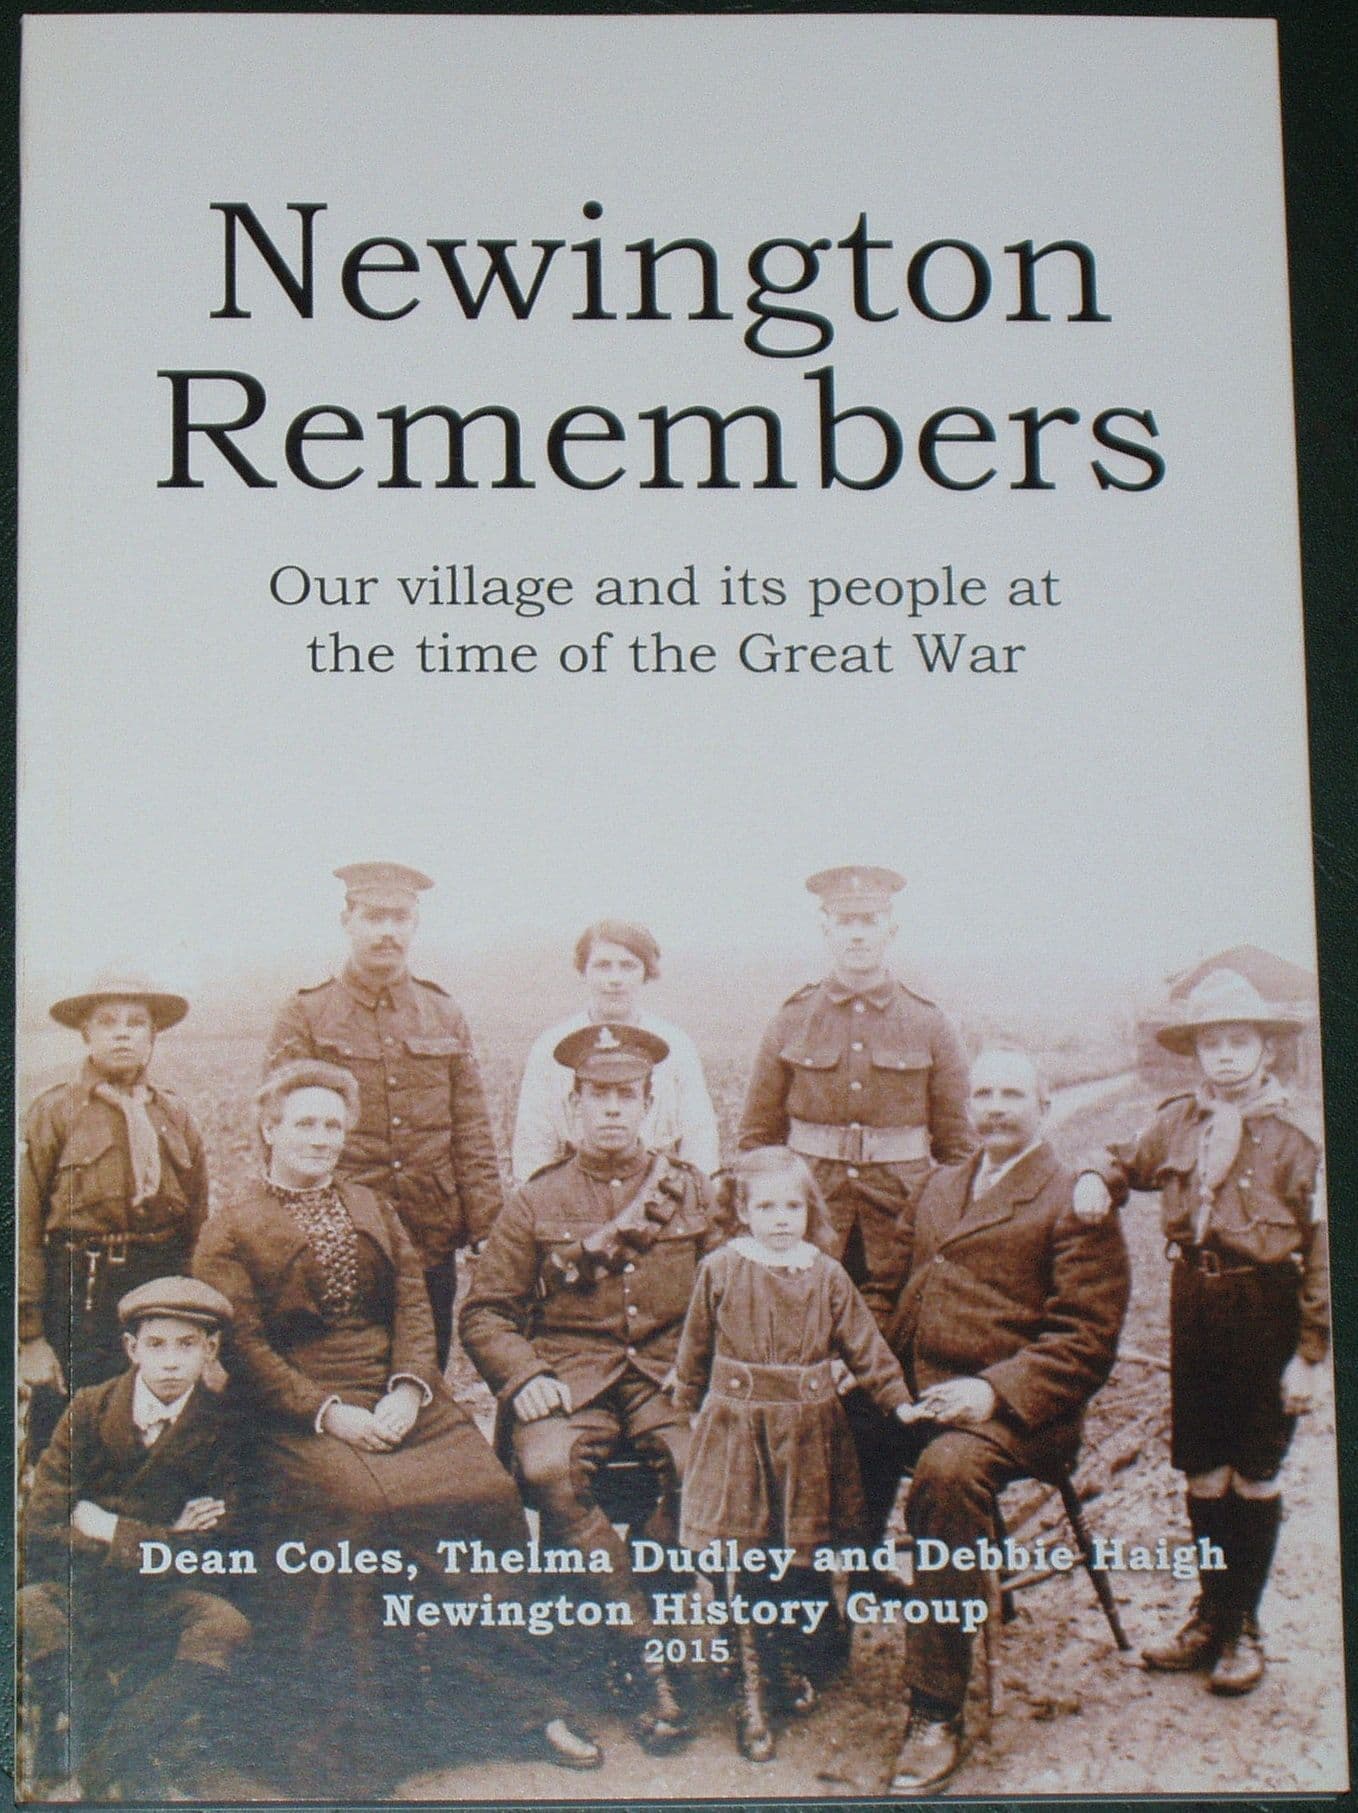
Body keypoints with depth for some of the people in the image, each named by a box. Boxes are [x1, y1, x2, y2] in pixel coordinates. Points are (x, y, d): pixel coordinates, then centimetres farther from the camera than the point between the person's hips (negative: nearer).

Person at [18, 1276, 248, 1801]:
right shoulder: (90, 1409, -4)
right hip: (74, 1589, 0)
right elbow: (42, 1530, -10)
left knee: (224, 1626, -30)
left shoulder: (222, 1428, -5)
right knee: (30, 1614, -32)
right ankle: (136, 1776, -13)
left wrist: (110, 1531, -11)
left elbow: (208, 1553, -9)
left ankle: (91, 1780, -21)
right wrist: (165, 1542, -14)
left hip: (160, 1599, 0)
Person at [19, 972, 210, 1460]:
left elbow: (200, 1226, 12)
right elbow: (25, 1229, -4)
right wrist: (29, 1335, -9)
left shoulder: (176, 1115, 10)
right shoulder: (55, 1113, 0)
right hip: (75, 1296, -3)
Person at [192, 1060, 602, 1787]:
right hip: (302, 1414, -4)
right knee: (359, 1506, -32)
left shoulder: (372, 1209, 22)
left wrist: (408, 1390, -8)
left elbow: (412, 1304, 11)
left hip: (402, 1402, 4)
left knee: (487, 1492, -18)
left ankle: (521, 1697, -6)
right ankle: (345, 1727, -20)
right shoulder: (230, 1233, 6)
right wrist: (330, 1413, -16)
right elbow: (244, 1346, -5)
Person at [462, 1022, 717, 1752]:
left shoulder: (689, 1193, 13)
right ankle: (649, 1653, -21)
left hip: (668, 1377, 1)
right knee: (548, 1468, -33)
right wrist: (524, 1376, -10)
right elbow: (484, 1312, 7)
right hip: (569, 1380, 0)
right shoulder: (534, 1202, 9)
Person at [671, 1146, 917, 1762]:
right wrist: (686, 1404, 14)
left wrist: (899, 1401, 2)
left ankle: (787, 1659, 31)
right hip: (736, 1431, -2)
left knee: (800, 1554, 8)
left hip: (807, 1431, 2)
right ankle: (750, 1692, 7)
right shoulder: (720, 1270, -1)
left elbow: (865, 1345, 6)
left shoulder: (826, 1275, 2)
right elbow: (696, 1347, 9)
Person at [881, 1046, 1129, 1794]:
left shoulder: (1073, 1202, 0)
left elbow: (1086, 1338, -7)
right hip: (914, 1394, 7)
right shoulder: (939, 1188, 22)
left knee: (948, 1469, -36)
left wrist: (996, 1391, -20)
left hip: (1015, 1410, -7)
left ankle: (937, 1716, -29)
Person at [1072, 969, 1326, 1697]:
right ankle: (1211, 1614, 27)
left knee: (1254, 1475, 7)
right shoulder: (1178, 1122, 2)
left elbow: (1321, 1249, -11)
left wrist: (1310, 1351, -14)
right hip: (1194, 1302, 4)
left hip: (1264, 1313, -4)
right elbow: (1130, 1162, 21)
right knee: (1200, 1471, 12)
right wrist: (1096, 1180, -3)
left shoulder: (1293, 1138, -12)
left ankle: (1243, 1626, 20)